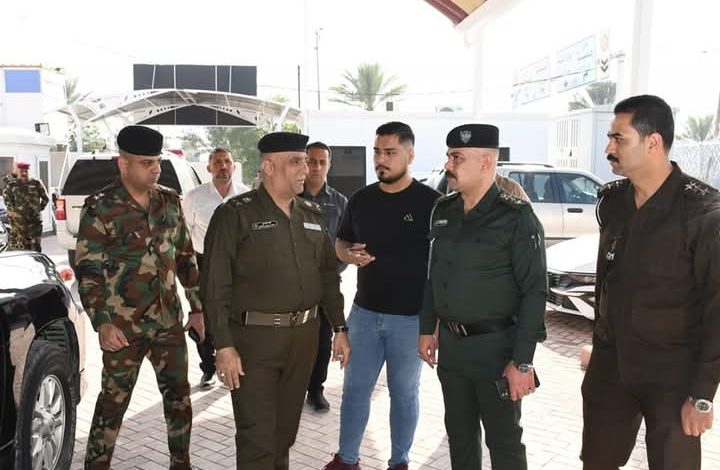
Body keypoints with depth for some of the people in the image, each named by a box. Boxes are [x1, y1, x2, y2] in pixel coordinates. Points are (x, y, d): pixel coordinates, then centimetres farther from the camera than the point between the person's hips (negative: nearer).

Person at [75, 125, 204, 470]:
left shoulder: (169, 201, 4)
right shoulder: (100, 208, -10)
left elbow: (186, 257, 11)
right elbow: (87, 271, -10)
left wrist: (197, 307, 10)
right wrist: (102, 323, -18)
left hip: (169, 322, 5)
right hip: (124, 326, -4)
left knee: (179, 396, 13)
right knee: (113, 402, 6)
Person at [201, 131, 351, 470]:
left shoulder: (312, 214, 10)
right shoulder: (235, 214, -8)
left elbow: (328, 275, 15)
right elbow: (215, 286, -11)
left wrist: (339, 329, 11)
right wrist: (224, 346, -15)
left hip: (304, 336, 6)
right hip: (254, 338, -5)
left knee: (286, 429, 17)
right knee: (257, 436, 1)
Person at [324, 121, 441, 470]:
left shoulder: (431, 202, -9)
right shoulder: (360, 199, 5)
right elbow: (340, 243, 17)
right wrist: (350, 255, -8)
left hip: (411, 316, -4)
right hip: (364, 312, 4)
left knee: (404, 393, 11)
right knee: (354, 389, 12)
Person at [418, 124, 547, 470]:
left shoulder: (516, 217, -13)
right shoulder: (443, 211, 5)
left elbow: (534, 291, -15)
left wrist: (522, 361, -17)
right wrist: (427, 329, 13)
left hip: (495, 347, -5)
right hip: (451, 345, 6)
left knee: (503, 441, 8)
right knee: (459, 434, 18)